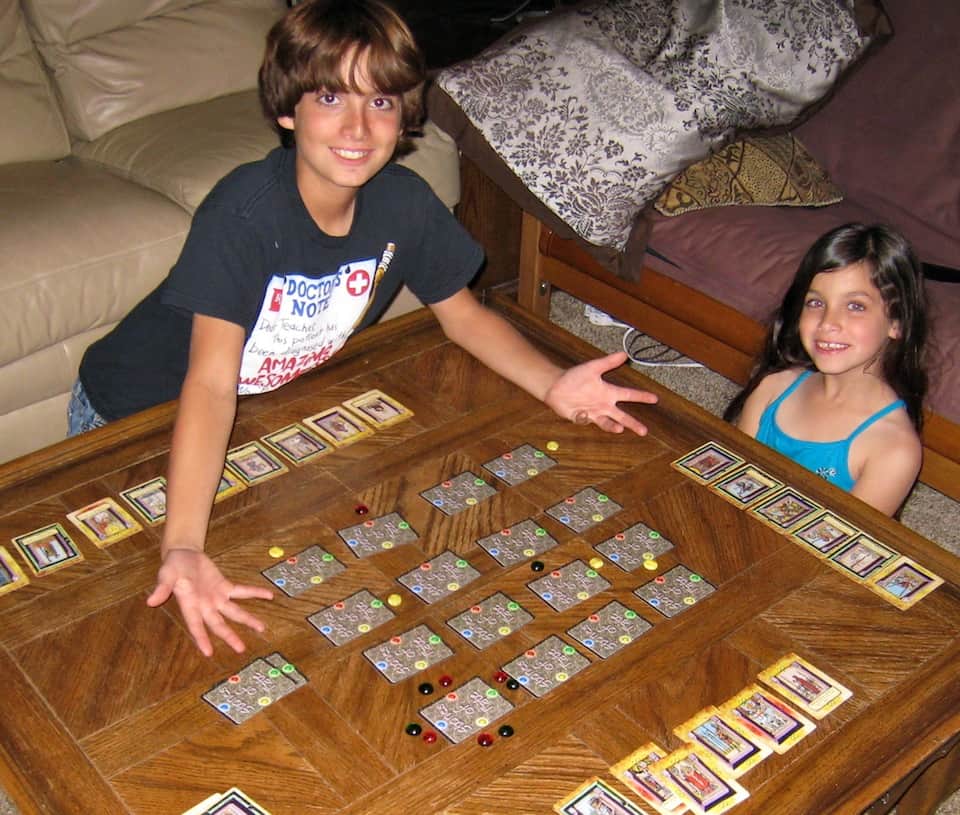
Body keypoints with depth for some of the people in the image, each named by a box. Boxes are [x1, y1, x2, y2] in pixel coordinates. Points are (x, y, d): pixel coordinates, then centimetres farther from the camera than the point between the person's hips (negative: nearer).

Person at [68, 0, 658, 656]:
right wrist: (182, 550, -52)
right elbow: (211, 383, -40)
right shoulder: (244, 213, -35)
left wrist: (553, 384, -20)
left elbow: (464, 314, -3)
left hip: (268, 404, 5)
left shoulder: (403, 203, -18)